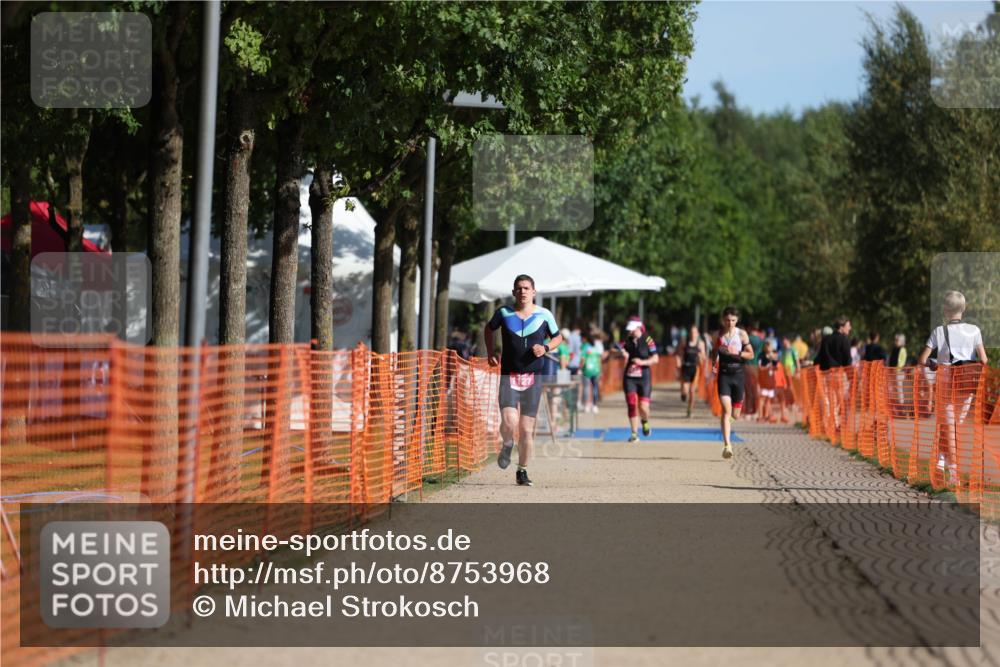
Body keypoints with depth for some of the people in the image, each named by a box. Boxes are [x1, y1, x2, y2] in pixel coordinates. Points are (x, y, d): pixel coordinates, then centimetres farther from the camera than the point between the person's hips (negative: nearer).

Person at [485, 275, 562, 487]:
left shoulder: (544, 315, 0)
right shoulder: (504, 313, 1)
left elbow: (558, 337, 14)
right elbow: (489, 329, 21)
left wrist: (545, 348, -5)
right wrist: (490, 352, 9)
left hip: (533, 377, 1)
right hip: (509, 375, -1)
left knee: (526, 429, 2)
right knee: (508, 422, -20)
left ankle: (522, 471, 19)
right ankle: (507, 446, 14)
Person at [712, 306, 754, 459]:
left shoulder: (742, 334, 0)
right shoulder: (718, 334, 5)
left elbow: (751, 354, 2)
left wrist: (737, 353, -14)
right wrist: (714, 364, 0)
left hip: (738, 374, 0)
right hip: (723, 375, 0)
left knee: (735, 414, 6)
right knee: (726, 410, -16)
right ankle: (727, 445, -20)